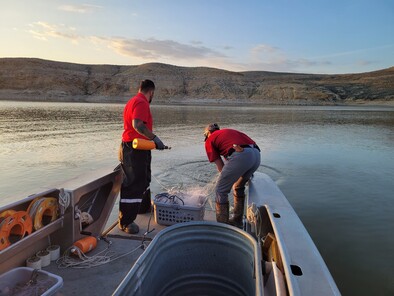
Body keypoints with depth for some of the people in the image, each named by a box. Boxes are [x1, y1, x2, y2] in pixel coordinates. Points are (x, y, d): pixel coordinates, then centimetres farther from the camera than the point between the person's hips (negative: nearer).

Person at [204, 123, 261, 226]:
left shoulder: (209, 140, 18)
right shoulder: (230, 131, 36)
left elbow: (220, 167, 13)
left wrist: (227, 177, 31)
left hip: (240, 156, -7)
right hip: (256, 154, 7)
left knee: (221, 191, 9)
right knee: (239, 187, 28)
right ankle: (237, 221, 37)